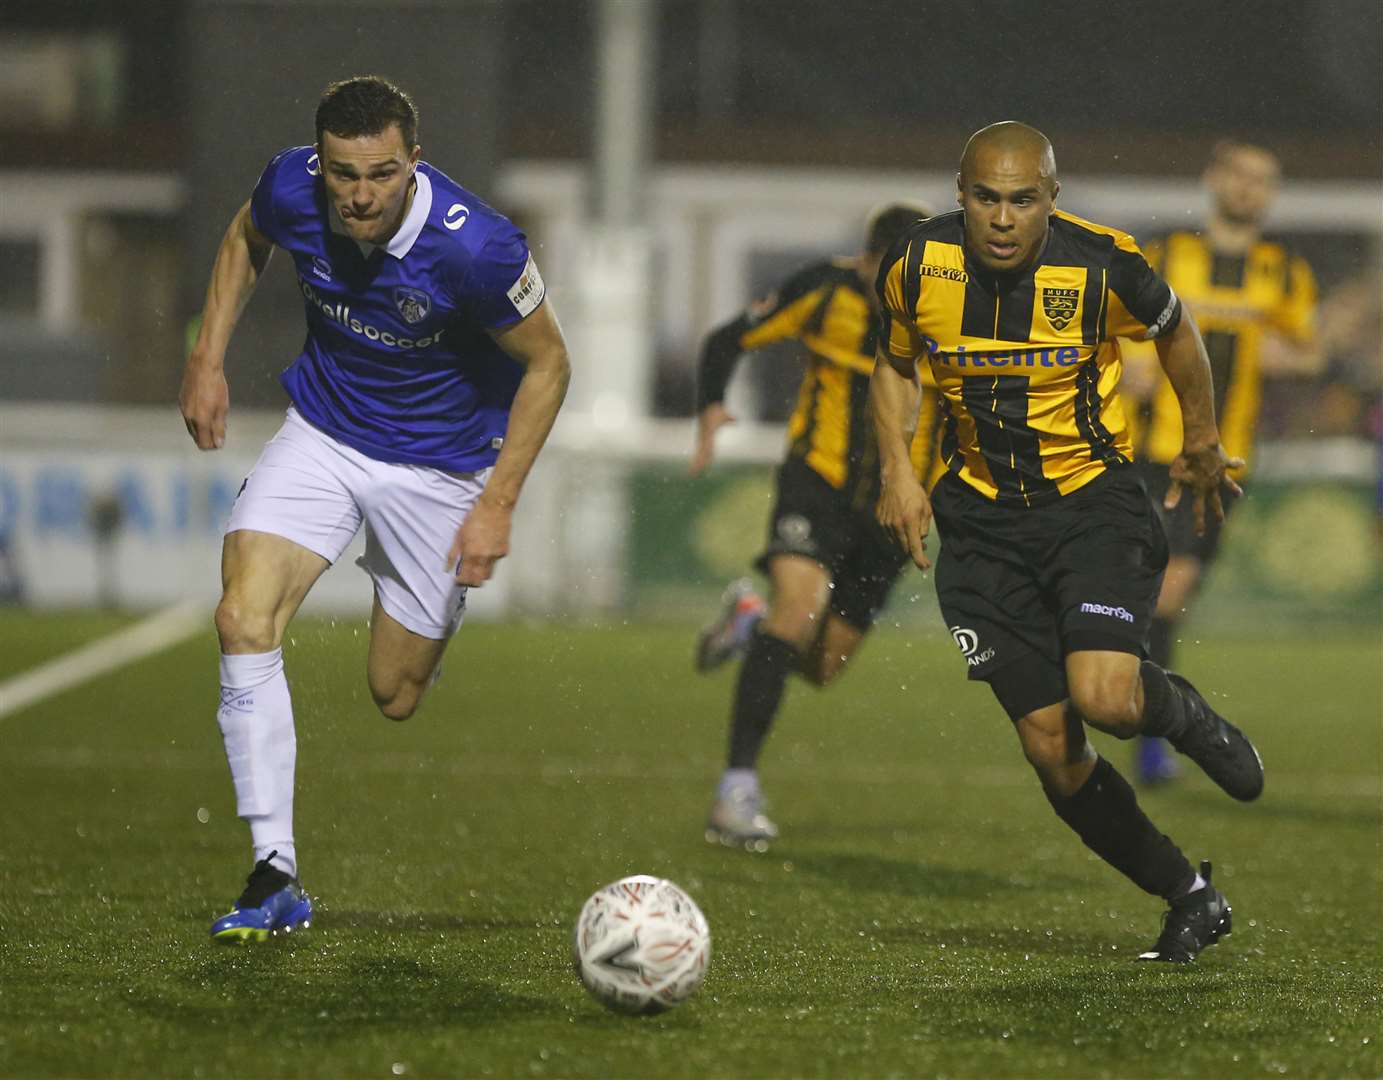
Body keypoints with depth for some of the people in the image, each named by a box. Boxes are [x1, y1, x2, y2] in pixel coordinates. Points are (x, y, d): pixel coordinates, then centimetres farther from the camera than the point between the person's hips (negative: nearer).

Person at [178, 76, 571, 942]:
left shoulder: (475, 247, -31)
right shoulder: (292, 189, -19)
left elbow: (548, 363, -15)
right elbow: (246, 238, 8)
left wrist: (498, 504, -16)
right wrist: (209, 360, 2)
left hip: (441, 463, -3)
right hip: (322, 437, 3)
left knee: (398, 698, 4)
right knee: (244, 621, -20)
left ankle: (447, 601, 42)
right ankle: (275, 880, -15)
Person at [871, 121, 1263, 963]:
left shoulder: (1103, 266, -16)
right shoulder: (917, 266, -9)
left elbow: (1175, 330, 6)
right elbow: (895, 364, 12)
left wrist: (1203, 441, 17)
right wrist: (898, 467, -2)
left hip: (1094, 494, -3)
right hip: (984, 517, 3)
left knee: (1104, 698, -26)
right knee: (1053, 751, -2)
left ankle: (1182, 712, 13)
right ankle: (1189, 896, 18)